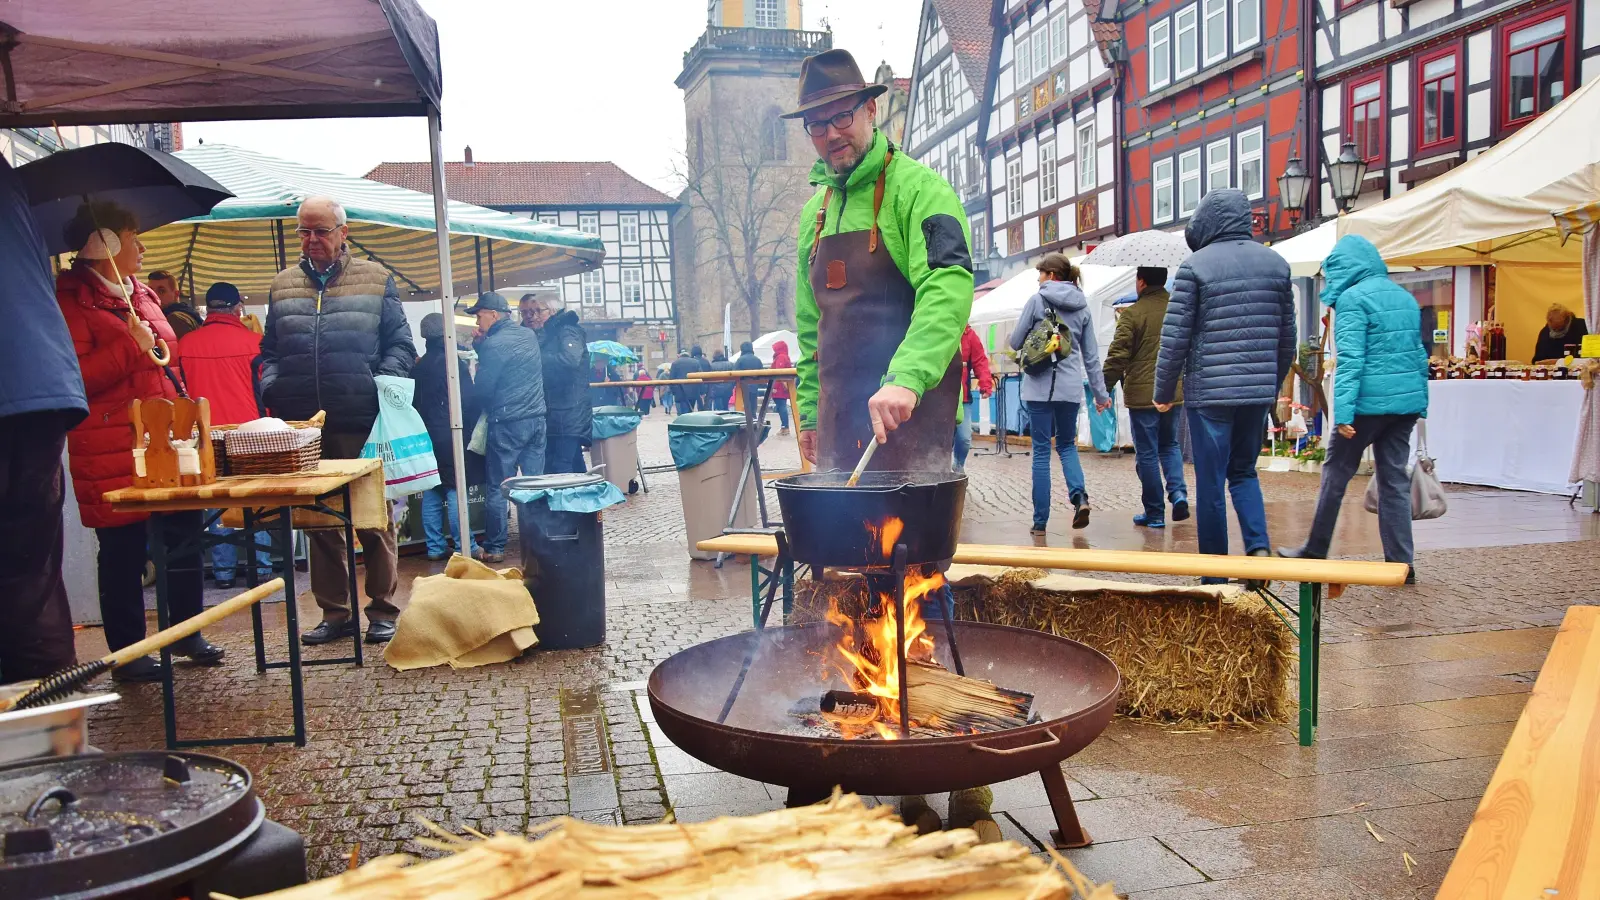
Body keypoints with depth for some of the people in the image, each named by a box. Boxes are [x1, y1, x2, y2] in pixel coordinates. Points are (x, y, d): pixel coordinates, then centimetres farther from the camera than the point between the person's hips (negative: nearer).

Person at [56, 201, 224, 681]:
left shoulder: (141, 294, 17)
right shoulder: (71, 300, -7)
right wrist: (131, 347, -18)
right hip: (112, 451, -7)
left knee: (185, 534, 9)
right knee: (124, 549, 0)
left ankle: (188, 632, 23)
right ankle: (127, 654, 12)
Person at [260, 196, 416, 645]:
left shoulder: (374, 279, 7)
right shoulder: (282, 286, 16)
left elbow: (400, 344, 5)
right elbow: (269, 351, 18)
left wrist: (384, 383, -11)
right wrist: (272, 389, 0)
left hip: (362, 423, -3)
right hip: (303, 426, 4)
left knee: (374, 519, 2)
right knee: (318, 522, 9)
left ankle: (383, 611, 12)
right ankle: (334, 613, 19)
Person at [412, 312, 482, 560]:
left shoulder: (418, 366, 8)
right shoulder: (453, 363, -11)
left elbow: (413, 402, 14)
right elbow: (469, 401, -13)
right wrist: (474, 428, -1)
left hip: (425, 436, 6)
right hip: (450, 437, -6)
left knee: (431, 493, 9)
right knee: (455, 492, -4)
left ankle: (435, 546, 13)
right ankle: (463, 547, -2)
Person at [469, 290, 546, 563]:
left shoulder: (494, 344, -12)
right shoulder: (529, 336, 10)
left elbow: (483, 389, -12)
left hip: (507, 424, -7)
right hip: (537, 419, 7)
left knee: (497, 487, 2)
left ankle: (494, 548, 6)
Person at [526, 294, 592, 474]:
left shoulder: (567, 331, -6)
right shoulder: (538, 337, 20)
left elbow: (571, 358, -25)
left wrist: (535, 358, -18)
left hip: (568, 414, -9)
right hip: (551, 416, 9)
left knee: (560, 470, -14)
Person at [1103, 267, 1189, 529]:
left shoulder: (1132, 313, -11)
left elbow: (1118, 356, -14)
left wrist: (1105, 389, -6)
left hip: (1142, 394, -4)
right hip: (1175, 393, 5)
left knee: (1147, 453, 4)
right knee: (1170, 444, 21)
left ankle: (1155, 513, 8)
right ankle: (1178, 491, -1)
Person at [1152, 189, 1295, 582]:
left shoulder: (1196, 266, -6)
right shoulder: (1276, 263, 9)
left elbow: (1175, 338, -7)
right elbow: (1287, 338, 12)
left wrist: (1164, 393, 4)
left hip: (1208, 392, -4)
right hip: (1259, 392, 5)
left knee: (1210, 485, 4)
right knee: (1243, 472, 21)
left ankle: (1215, 577, 11)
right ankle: (1259, 546, 0)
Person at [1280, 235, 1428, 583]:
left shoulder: (1353, 298, -8)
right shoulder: (1404, 296, 16)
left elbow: (1350, 358, -17)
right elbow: (1419, 353, 19)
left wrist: (1343, 411, -20)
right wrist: (1420, 403, 23)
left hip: (1370, 401, -7)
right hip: (1408, 401, 7)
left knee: (1336, 472, 7)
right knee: (1394, 478, 10)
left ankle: (1316, 551, 17)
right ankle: (1401, 563, 10)